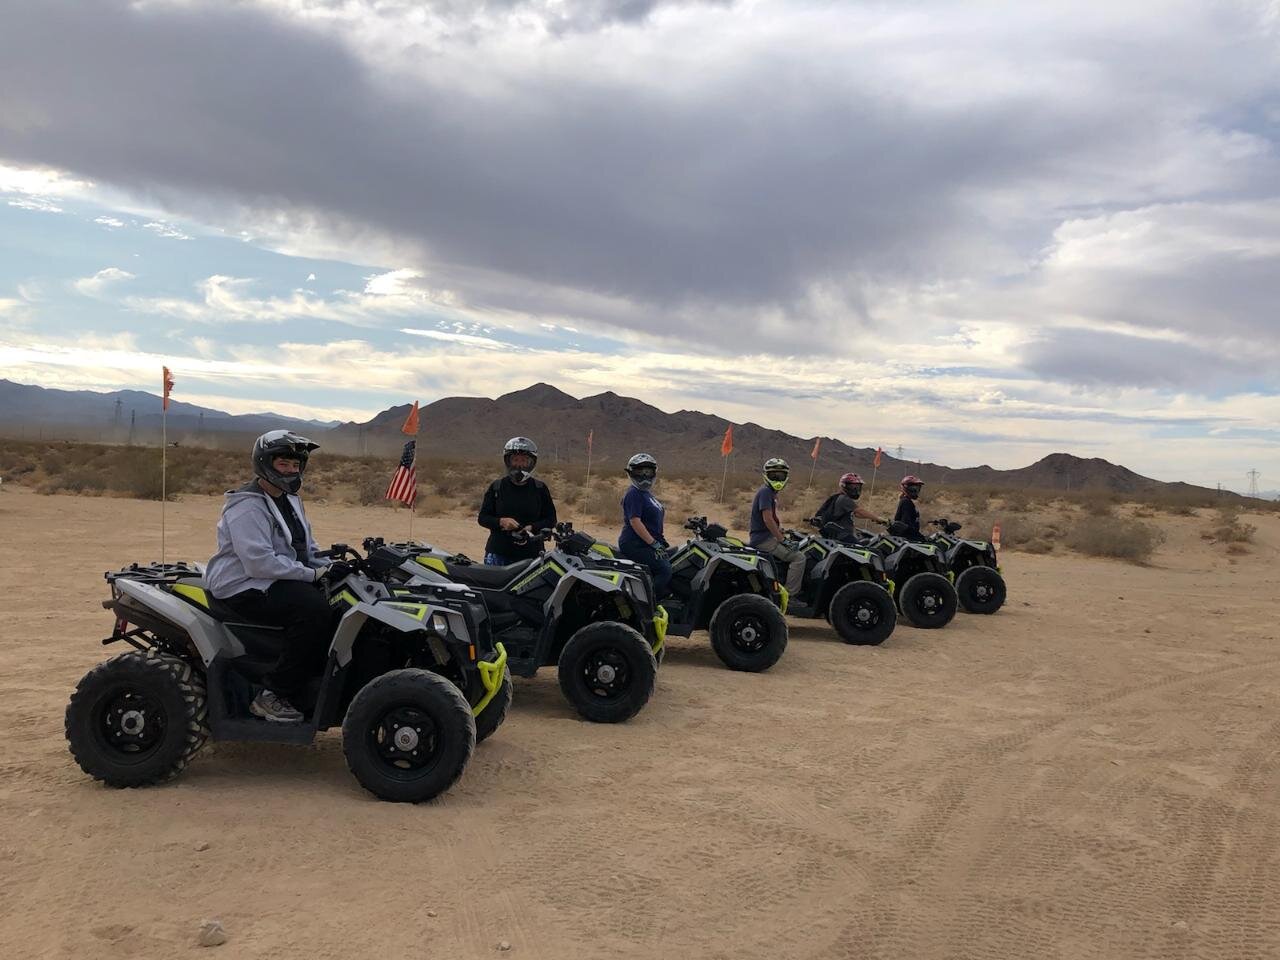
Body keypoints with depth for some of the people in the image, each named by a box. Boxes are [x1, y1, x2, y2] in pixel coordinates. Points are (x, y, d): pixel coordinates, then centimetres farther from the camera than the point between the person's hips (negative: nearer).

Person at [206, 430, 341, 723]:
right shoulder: (247, 507, -15)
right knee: (314, 609, -31)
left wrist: (329, 566, 2)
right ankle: (272, 695, -21)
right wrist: (314, 574, -25)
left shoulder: (290, 501, 17)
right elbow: (259, 563, -26)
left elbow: (306, 548, 23)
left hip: (281, 580, 10)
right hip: (246, 588, -9)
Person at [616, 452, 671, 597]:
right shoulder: (633, 494, -12)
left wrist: (662, 541, 18)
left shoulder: (646, 494, 19)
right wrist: (654, 544, -23)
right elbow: (635, 521, -21)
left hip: (647, 543, 10)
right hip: (635, 545, -10)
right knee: (664, 570, -21)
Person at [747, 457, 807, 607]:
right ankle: (790, 596, -17)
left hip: (768, 537, 11)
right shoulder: (765, 492, -14)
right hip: (763, 539, -11)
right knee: (798, 558, -18)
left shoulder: (772, 493, 19)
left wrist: (783, 532, 12)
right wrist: (782, 539, -20)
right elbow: (767, 519, -22)